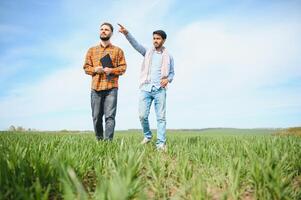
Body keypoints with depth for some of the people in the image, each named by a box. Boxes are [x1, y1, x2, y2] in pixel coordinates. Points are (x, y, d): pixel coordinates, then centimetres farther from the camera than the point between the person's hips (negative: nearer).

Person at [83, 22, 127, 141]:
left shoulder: (118, 51, 11)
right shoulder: (92, 50, 18)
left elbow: (123, 67, 6)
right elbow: (86, 67, 15)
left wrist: (111, 70, -11)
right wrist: (95, 69, -6)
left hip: (111, 88, -2)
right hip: (96, 88, 3)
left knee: (110, 116, -9)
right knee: (96, 117, 5)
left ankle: (108, 141, -7)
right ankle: (99, 140, 18)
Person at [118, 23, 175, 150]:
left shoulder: (168, 56, 11)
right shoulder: (147, 52, 13)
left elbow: (172, 73, 16)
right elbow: (135, 44, -2)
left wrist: (167, 79, -7)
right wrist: (126, 33, -18)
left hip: (160, 90, -1)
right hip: (146, 88, 1)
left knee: (161, 117, -4)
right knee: (142, 115, -5)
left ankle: (161, 144, 0)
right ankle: (147, 136, 19)